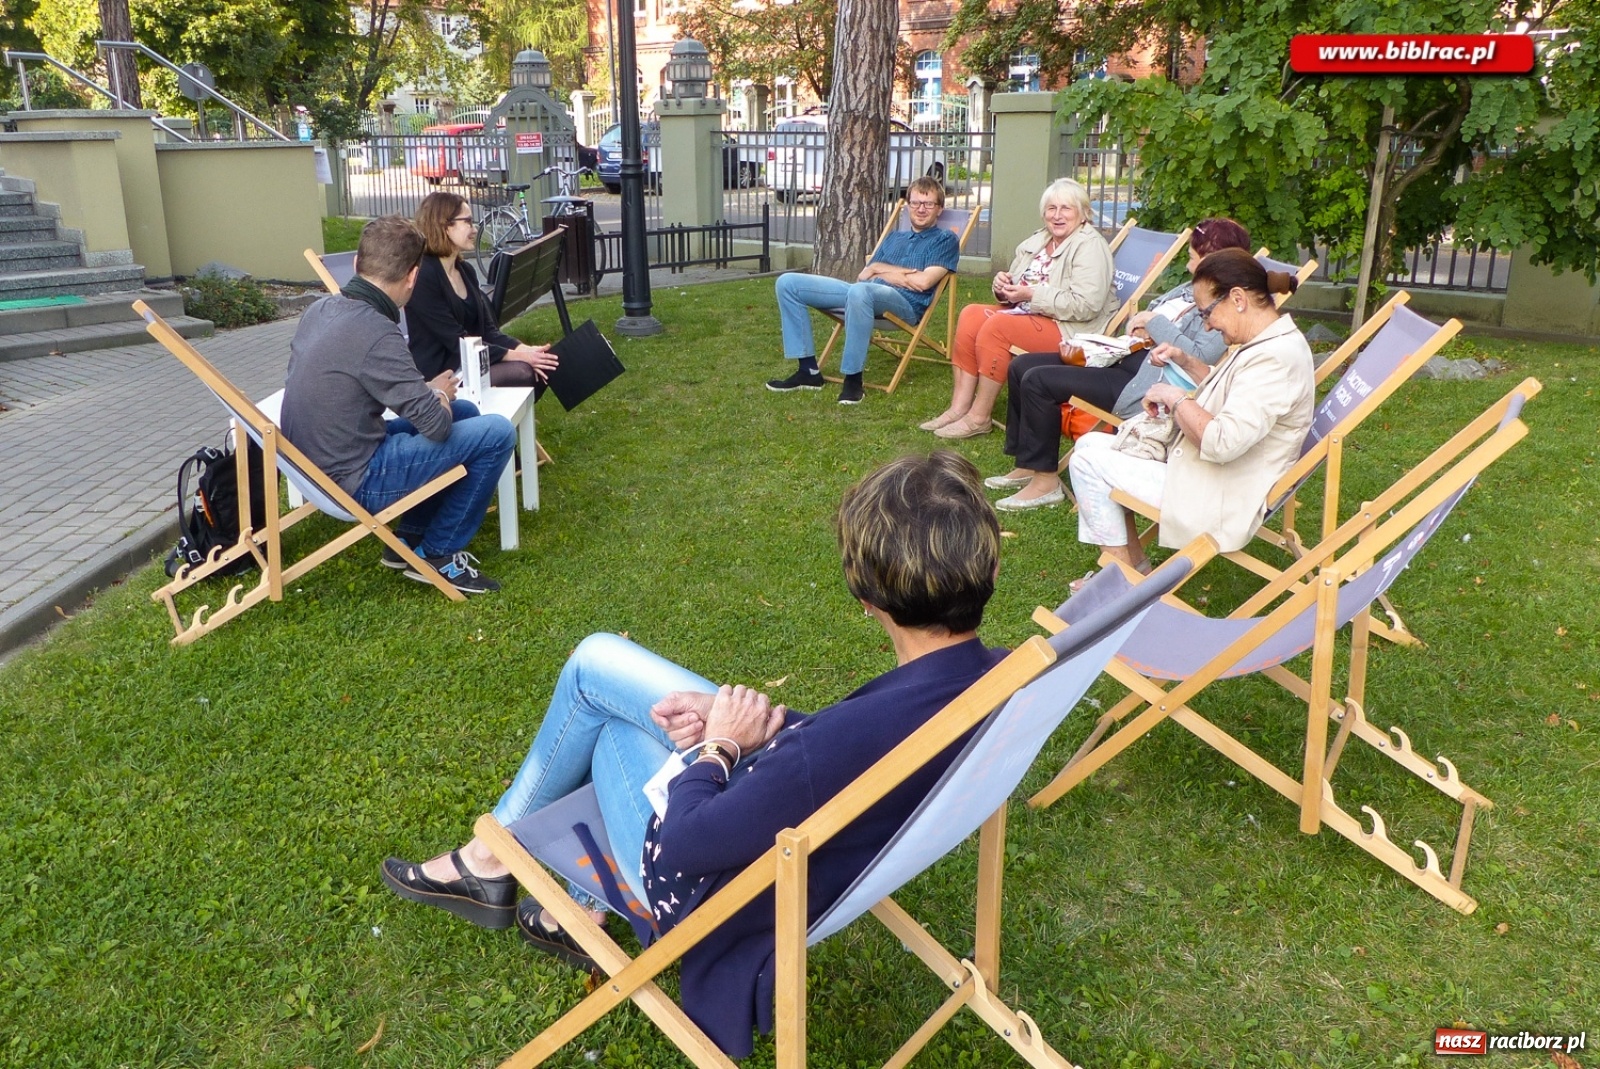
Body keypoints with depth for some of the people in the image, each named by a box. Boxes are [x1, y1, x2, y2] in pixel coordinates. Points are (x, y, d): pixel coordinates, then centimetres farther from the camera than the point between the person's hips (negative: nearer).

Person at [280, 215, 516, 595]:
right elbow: (435, 424, -22)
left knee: (465, 412, 19)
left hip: (316, 463, 9)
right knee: (497, 432, -8)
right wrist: (440, 394, 1)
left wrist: (428, 392, 8)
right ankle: (437, 554, 5)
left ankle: (409, 538, 21)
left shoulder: (321, 308, 2)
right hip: (353, 480, -9)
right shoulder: (375, 334, -25)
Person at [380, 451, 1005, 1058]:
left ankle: (490, 859, 40)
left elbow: (680, 847, -26)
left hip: (727, 888, -7)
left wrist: (717, 746, -9)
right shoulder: (995, 673, -16)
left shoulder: (863, 738, -41)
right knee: (597, 661, 11)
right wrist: (733, 718, -8)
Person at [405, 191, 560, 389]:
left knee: (542, 367, -11)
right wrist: (517, 355, -21)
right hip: (441, 375, -8)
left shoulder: (466, 270, 12)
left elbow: (488, 330, 7)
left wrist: (525, 349, -11)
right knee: (524, 373, -24)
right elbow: (458, 341, -19)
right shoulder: (422, 276, -15)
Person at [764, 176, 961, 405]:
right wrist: (900, 272, 3)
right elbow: (863, 276, 21)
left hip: (905, 303, -7)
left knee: (861, 291, -43)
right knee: (788, 283, -3)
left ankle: (853, 380, -32)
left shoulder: (945, 240, 12)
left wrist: (881, 270, 8)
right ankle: (808, 370, -7)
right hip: (864, 294, 7)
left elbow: (923, 282, -5)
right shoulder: (894, 236, 30)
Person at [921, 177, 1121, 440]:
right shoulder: (1036, 242, 15)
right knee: (971, 314, -11)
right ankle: (960, 407, -17)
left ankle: (979, 417, -20)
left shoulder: (1090, 246, -10)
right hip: (1029, 315, 9)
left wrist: (1031, 294, -23)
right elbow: (1016, 292, 21)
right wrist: (1004, 286, -4)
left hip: (1070, 329, -8)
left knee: (998, 325, -27)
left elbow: (1085, 306, -22)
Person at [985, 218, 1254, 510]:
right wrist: (1138, 325, 2)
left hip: (1144, 385, -11)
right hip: (1124, 357, 11)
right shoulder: (1191, 289, 16)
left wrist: (1154, 322, -15)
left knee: (1038, 381, -20)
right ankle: (1027, 465, 14)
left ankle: (1045, 481, -9)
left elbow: (1198, 358, -26)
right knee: (1022, 366, 6)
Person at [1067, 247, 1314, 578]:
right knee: (1090, 444, 12)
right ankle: (1132, 563, 13)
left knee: (1087, 463, -8)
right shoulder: (1265, 342, 7)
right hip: (1204, 474, 11)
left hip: (1218, 500, -11)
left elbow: (1222, 443, -33)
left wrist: (1175, 397, -19)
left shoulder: (1275, 358, -25)